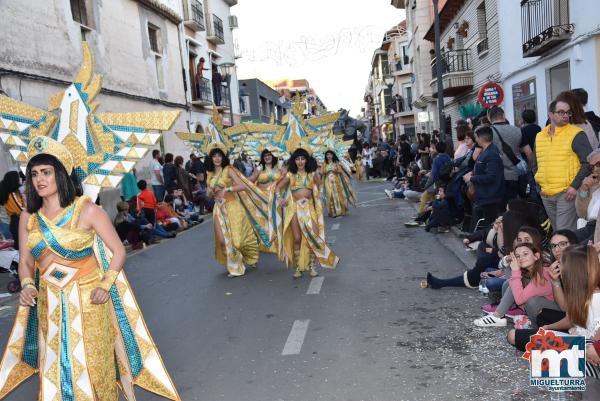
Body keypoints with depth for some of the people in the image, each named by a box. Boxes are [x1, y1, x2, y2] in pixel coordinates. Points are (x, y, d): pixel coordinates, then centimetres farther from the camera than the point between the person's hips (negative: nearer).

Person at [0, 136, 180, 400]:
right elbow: (25, 262, 9)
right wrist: (27, 285, -10)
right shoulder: (28, 218, 3)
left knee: (93, 368, 5)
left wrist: (105, 285, -17)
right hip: (49, 308, 4)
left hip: (89, 303, -4)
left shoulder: (87, 211, -9)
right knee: (55, 371, 13)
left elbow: (118, 251, -5)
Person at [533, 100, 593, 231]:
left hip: (567, 193, -6)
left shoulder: (576, 134, -4)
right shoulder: (539, 136, 12)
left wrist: (575, 186, -15)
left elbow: (588, 162, -8)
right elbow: (536, 165, 22)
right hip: (546, 195, 6)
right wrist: (540, 185, 10)